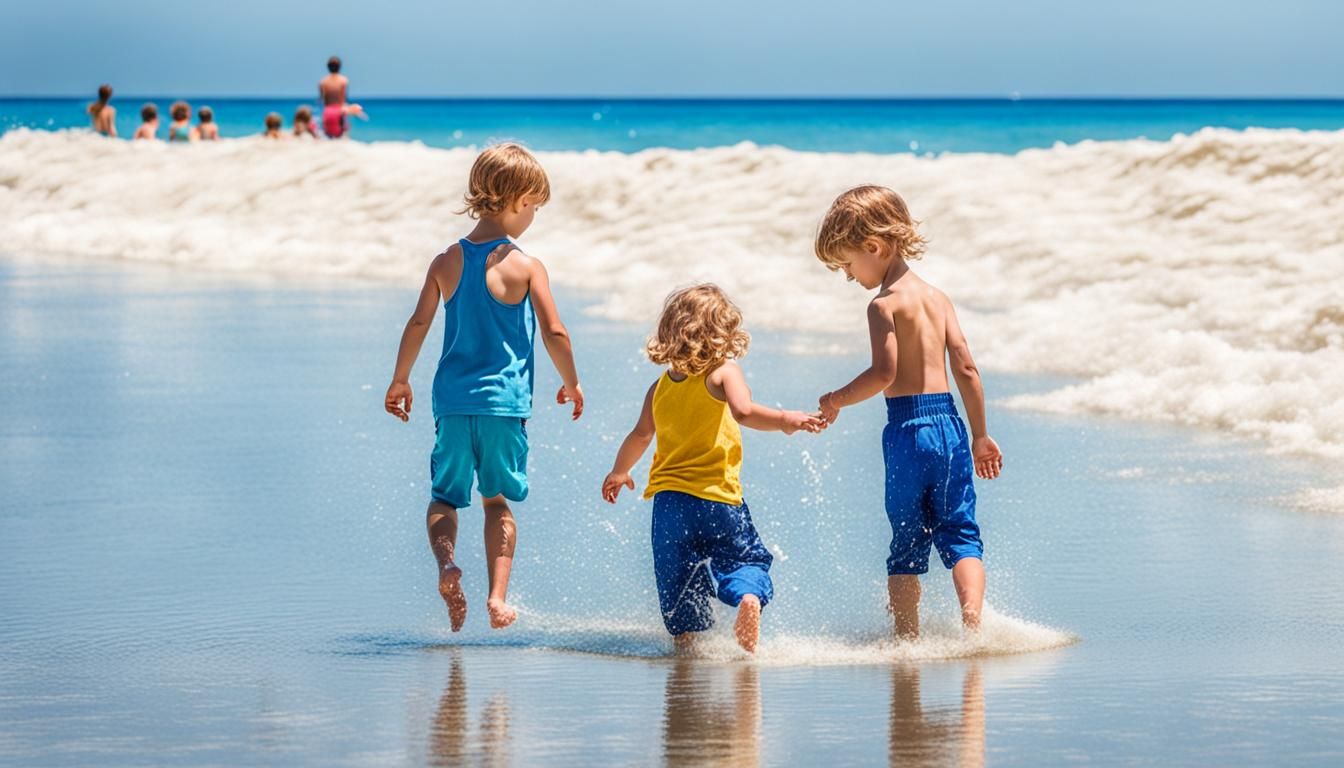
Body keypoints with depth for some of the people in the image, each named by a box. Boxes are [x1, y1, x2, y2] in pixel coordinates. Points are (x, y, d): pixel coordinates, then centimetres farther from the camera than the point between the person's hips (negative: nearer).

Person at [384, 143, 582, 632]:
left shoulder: (447, 262, 3)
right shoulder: (526, 267, -6)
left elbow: (419, 324, 4)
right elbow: (554, 333, -6)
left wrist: (400, 379, 17)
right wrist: (571, 384, 10)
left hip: (453, 398, 2)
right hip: (504, 399, -2)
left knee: (444, 496, 12)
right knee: (498, 499, 11)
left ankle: (446, 562, -15)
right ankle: (497, 595, 0)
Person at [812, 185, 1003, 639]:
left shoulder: (885, 304, -7)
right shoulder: (938, 298, 13)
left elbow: (884, 372, -18)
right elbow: (966, 369, 9)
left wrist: (837, 400, -2)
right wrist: (980, 436, 15)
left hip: (908, 428, -5)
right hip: (950, 426, 5)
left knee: (907, 542, 4)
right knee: (959, 531, 7)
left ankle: (907, 637, 4)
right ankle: (972, 616, -14)